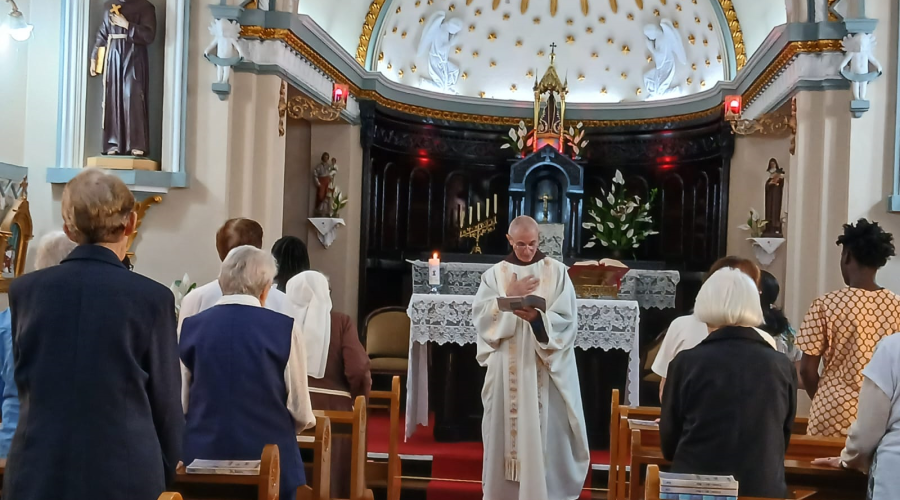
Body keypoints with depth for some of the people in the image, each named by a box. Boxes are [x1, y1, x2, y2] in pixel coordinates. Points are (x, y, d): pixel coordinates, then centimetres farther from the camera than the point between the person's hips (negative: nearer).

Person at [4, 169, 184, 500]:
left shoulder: (24, 290, 0)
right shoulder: (152, 297, -9)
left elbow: (23, 384, 11)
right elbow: (165, 402, -2)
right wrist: (165, 473, 13)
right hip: (126, 473, -2)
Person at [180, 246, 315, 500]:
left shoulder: (191, 327, -1)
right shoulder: (283, 328, -8)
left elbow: (179, 403, 5)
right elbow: (301, 413, -4)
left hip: (204, 458, 3)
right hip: (270, 461, -2)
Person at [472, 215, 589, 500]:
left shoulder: (556, 271, 1)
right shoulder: (495, 274, 6)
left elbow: (566, 319, -7)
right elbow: (480, 315, -3)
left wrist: (537, 318, -23)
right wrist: (510, 296, -11)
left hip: (546, 367, -1)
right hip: (508, 368, 2)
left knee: (547, 429, -1)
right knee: (508, 428, 5)